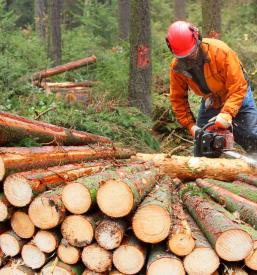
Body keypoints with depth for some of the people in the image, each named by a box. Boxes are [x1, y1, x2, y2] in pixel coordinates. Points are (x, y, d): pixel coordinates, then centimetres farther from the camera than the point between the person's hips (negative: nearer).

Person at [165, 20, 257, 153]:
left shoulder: (220, 51, -34)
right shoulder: (176, 66, -20)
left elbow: (238, 87, -34)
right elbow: (178, 98, -9)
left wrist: (226, 114, -45)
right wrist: (191, 125, -17)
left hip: (237, 99, -4)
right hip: (209, 102, 4)